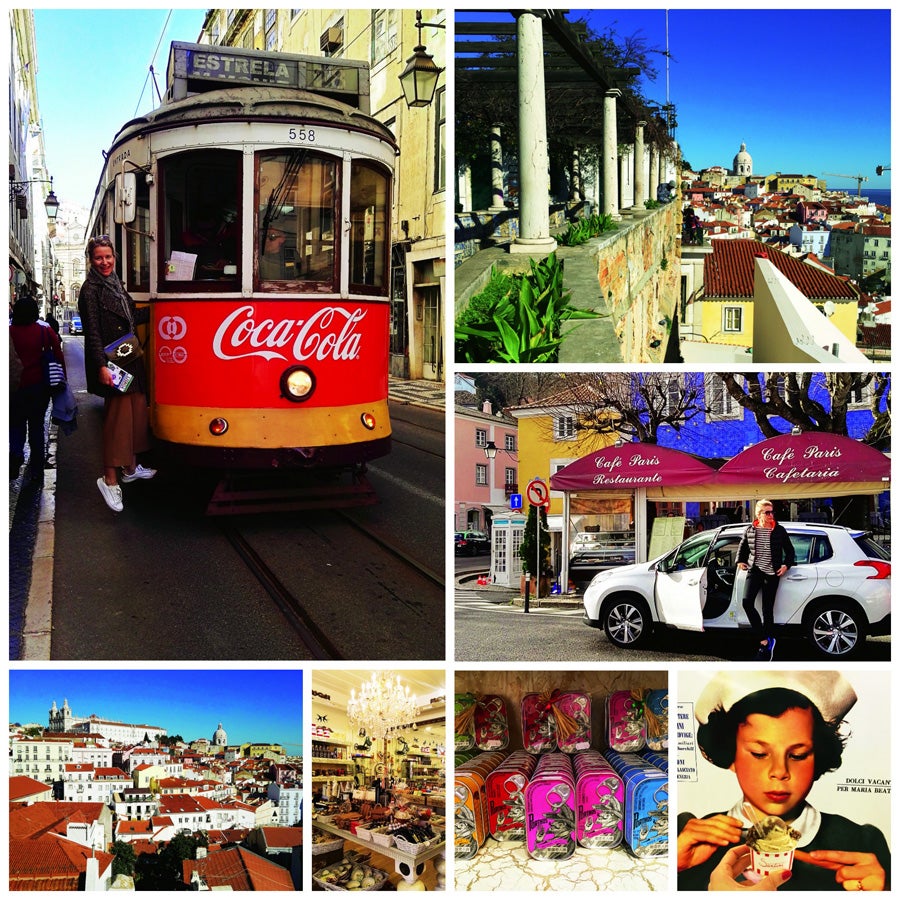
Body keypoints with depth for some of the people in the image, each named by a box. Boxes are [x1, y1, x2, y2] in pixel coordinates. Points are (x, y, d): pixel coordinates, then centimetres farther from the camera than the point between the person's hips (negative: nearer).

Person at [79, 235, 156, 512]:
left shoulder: (115, 284, 15)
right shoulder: (90, 290, -10)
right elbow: (92, 332, -16)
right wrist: (102, 366, -22)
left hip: (130, 359, 9)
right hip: (111, 363, -9)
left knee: (136, 411, 13)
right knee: (118, 416, -10)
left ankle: (131, 467, 26)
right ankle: (110, 479, -5)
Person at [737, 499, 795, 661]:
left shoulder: (779, 531, 0)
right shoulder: (750, 530, 4)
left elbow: (789, 550, 8)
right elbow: (742, 547, 21)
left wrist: (786, 565, -6)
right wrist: (740, 561, 8)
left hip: (772, 573, -2)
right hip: (755, 570, 2)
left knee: (767, 610, -1)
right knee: (747, 602, -17)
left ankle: (767, 643, 11)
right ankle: (765, 640, -7)